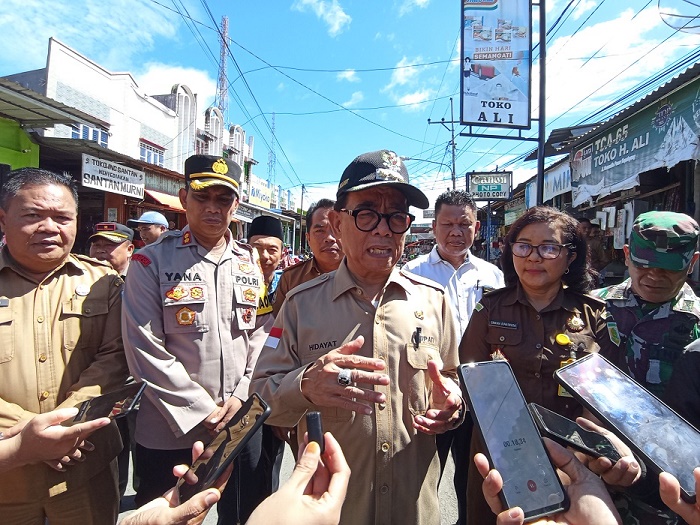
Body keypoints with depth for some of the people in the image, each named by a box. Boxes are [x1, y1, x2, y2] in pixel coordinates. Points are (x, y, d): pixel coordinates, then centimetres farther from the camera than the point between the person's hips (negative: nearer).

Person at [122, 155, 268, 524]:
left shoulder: (251, 264, 4)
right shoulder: (151, 262, -8)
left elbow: (259, 336, 4)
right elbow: (145, 349, -13)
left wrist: (242, 397, -7)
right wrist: (201, 411, -13)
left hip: (242, 426, 4)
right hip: (169, 432, -3)